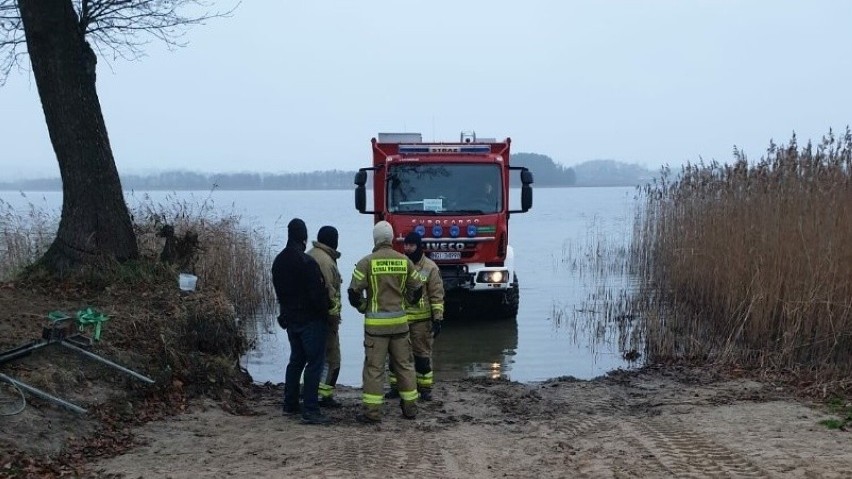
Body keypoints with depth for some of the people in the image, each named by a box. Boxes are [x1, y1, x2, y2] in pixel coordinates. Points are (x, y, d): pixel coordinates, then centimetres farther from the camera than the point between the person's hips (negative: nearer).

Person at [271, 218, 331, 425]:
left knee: (296, 360, 19)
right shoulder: (306, 262, -20)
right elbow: (318, 293, -20)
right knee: (315, 362, -5)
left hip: (290, 319, 8)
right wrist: (324, 313, -5)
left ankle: (290, 405, 25)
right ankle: (310, 410, -8)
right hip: (310, 320, -8)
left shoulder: (278, 261, 7)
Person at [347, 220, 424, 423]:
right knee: (404, 364, 14)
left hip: (376, 322, -3)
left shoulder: (367, 262, -7)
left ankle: (372, 411, 1)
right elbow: (417, 288, 8)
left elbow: (354, 291, -9)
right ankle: (410, 407, 19)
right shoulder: (404, 261, 3)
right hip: (399, 321, 3)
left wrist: (363, 308, 8)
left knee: (374, 367, 1)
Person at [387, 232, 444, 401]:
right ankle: (396, 387, 18)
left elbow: (437, 295, -5)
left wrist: (438, 318, -10)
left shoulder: (430, 267, -4)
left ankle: (425, 388, 14)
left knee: (422, 354, 4)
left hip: (421, 319, -4)